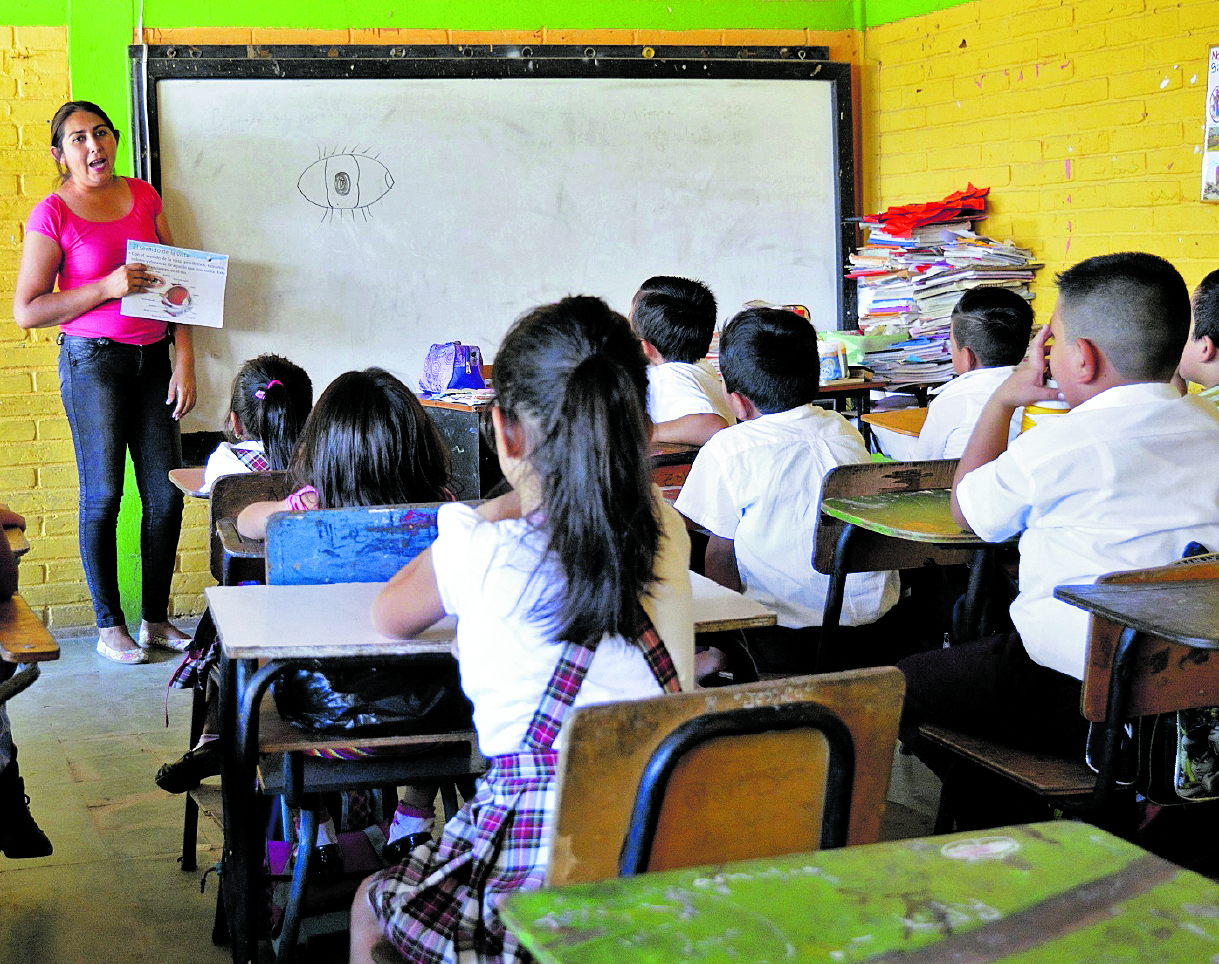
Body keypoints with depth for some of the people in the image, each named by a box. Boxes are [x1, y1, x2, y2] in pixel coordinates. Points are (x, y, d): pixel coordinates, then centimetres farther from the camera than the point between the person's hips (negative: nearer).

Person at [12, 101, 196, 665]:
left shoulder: (143, 197, 9)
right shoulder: (52, 215, -5)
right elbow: (26, 311, -8)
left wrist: (184, 359, 2)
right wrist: (107, 287, -17)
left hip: (153, 358, 5)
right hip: (92, 361, -4)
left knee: (167, 491, 4)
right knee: (103, 494, 1)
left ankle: (156, 620, 17)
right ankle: (109, 627, 13)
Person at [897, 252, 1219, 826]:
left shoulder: (1061, 445, -19)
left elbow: (968, 510, 2)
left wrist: (1003, 399, 11)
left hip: (1081, 699, -7)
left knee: (901, 687, 13)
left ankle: (1005, 826, 20)